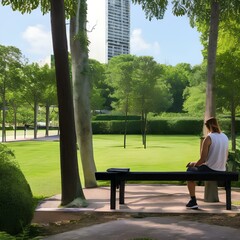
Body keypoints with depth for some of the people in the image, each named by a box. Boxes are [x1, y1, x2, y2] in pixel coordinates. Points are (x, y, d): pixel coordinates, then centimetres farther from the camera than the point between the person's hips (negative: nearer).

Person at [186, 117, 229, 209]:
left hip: (210, 170, -7)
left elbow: (202, 159, -16)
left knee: (190, 170, 18)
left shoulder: (208, 138, -14)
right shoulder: (225, 137, 6)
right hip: (221, 171, 7)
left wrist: (193, 164, 3)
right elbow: (225, 158, 12)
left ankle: (193, 201, 11)